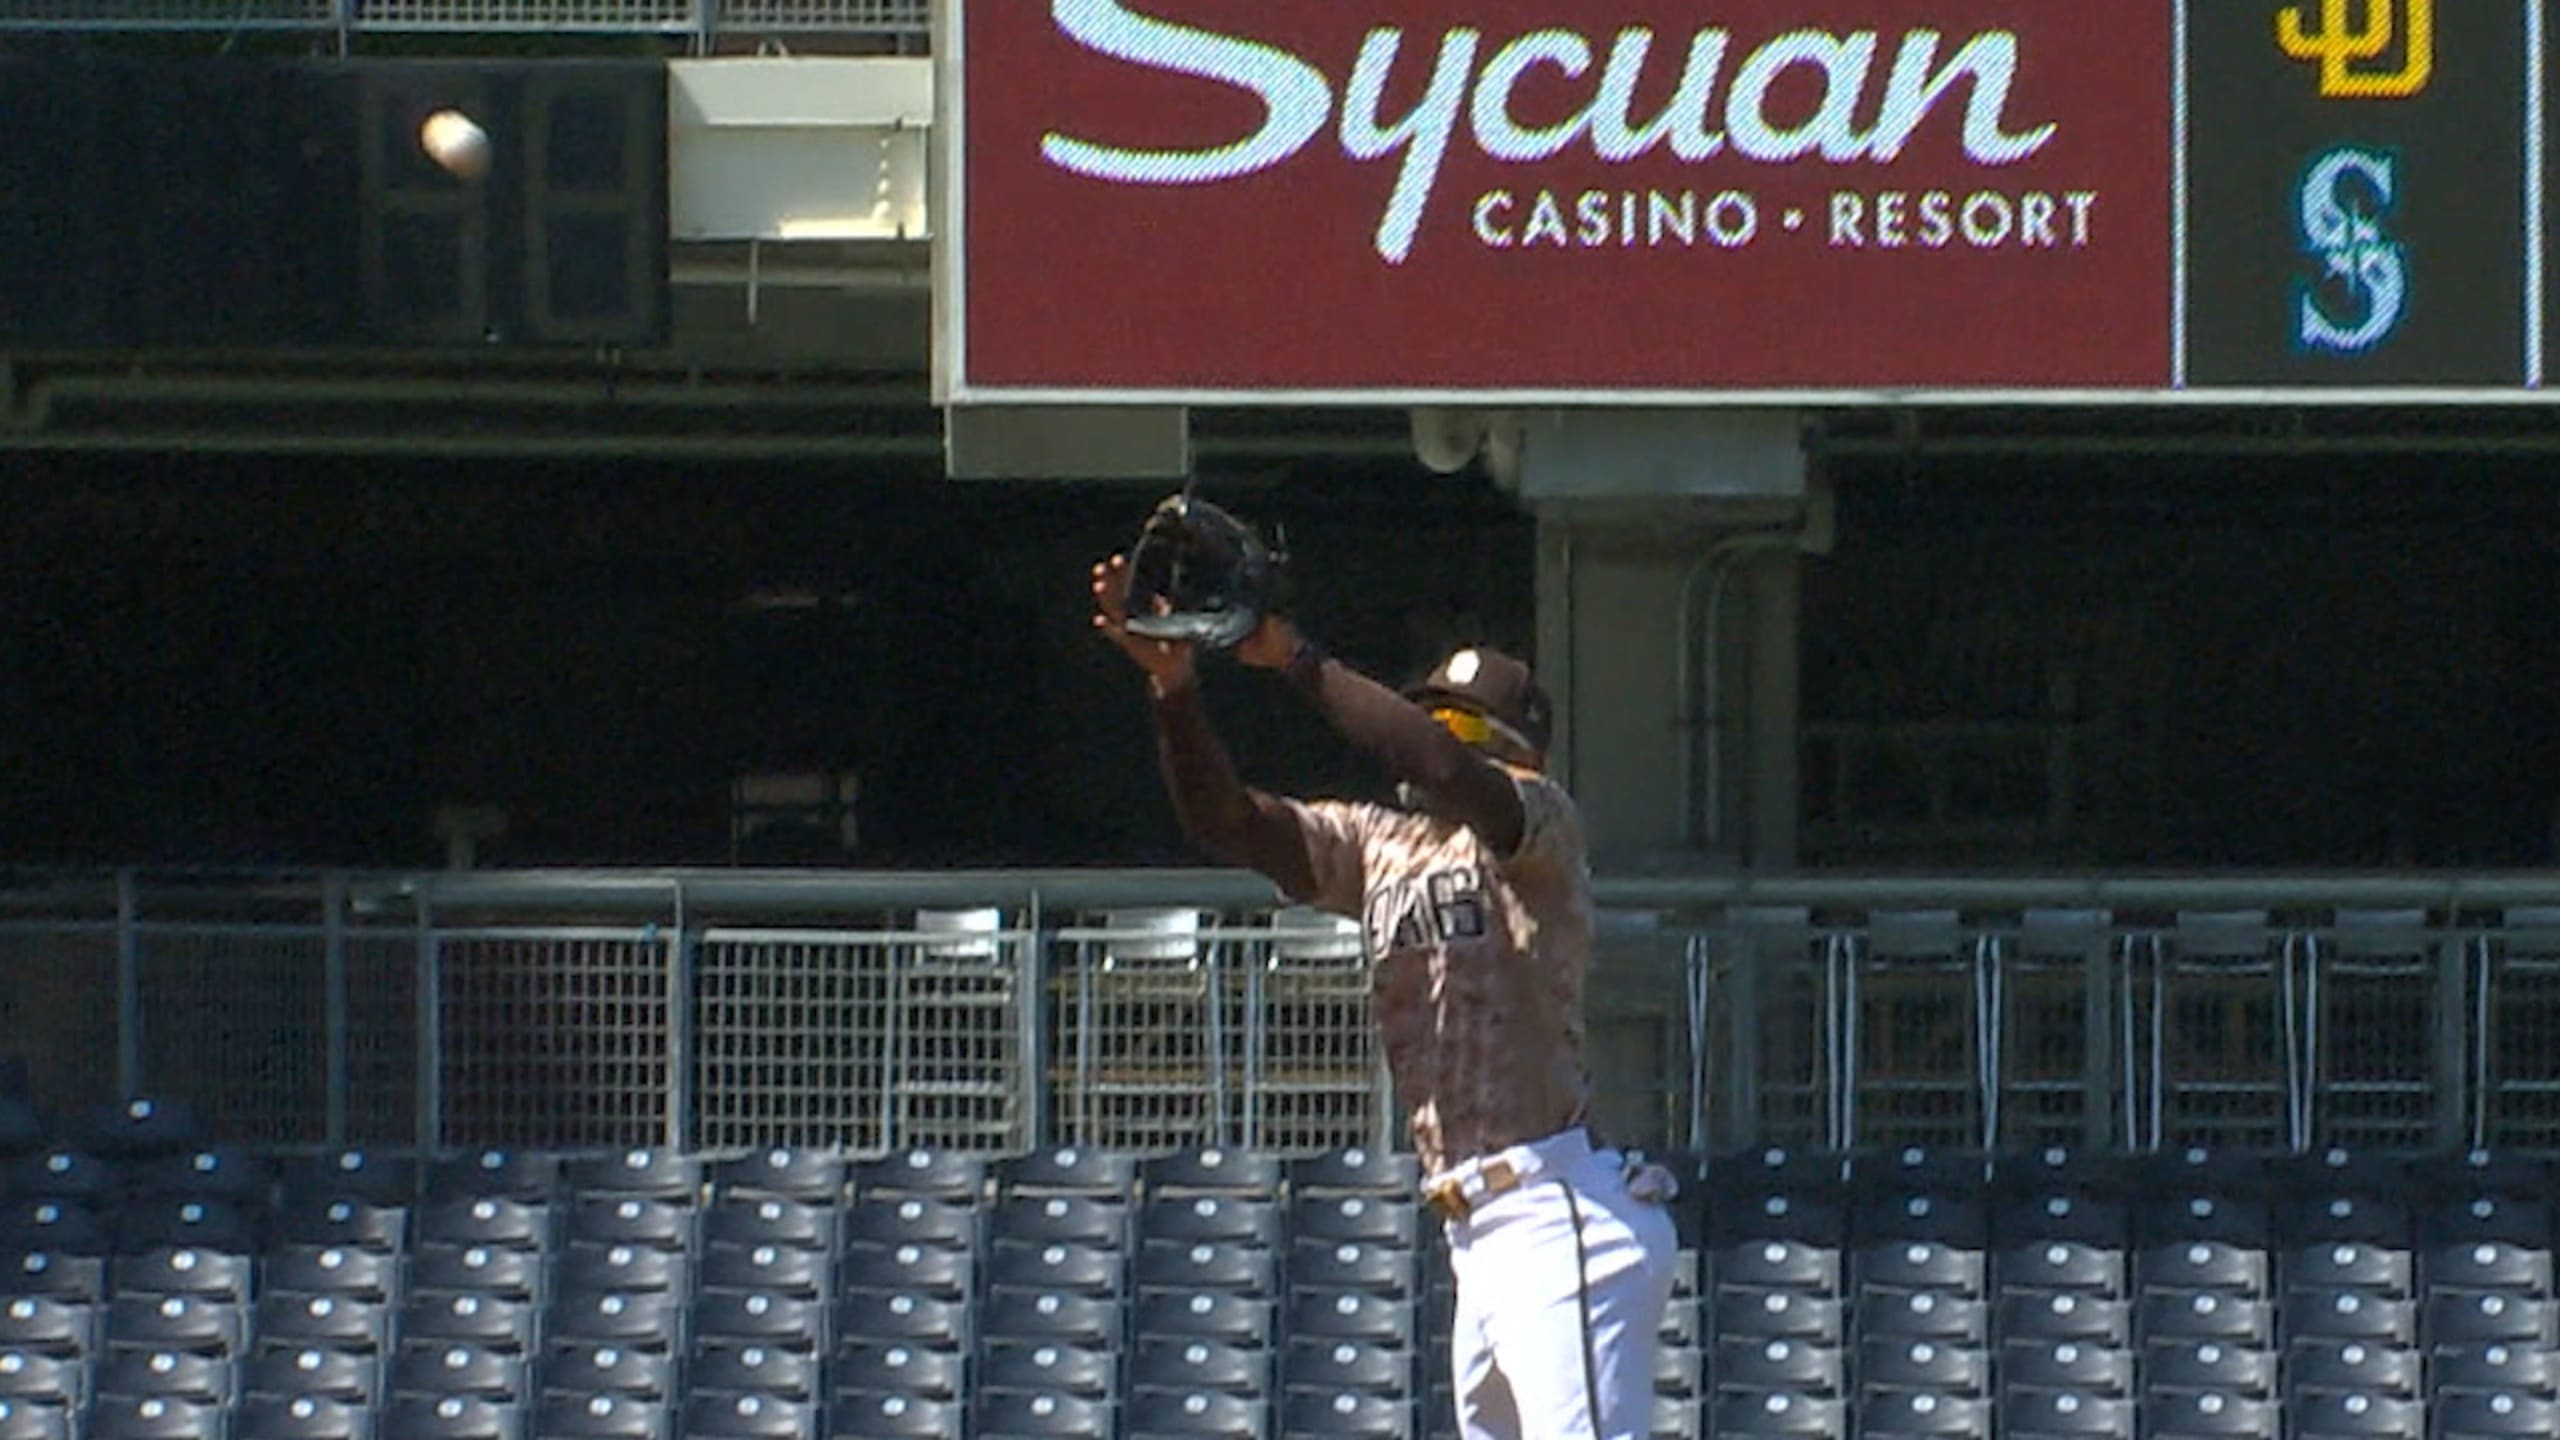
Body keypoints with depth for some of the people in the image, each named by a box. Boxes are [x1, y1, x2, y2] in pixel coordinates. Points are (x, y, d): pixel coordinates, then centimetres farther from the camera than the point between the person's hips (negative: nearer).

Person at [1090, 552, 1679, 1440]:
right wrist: (1173, 685, -7)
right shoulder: (1379, 848, 19)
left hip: (1560, 1222, -9)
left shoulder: (1541, 825, -1)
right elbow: (1225, 821, 8)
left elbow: (1442, 770, -22)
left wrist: (1297, 661, -18)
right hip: (1481, 1240, 9)